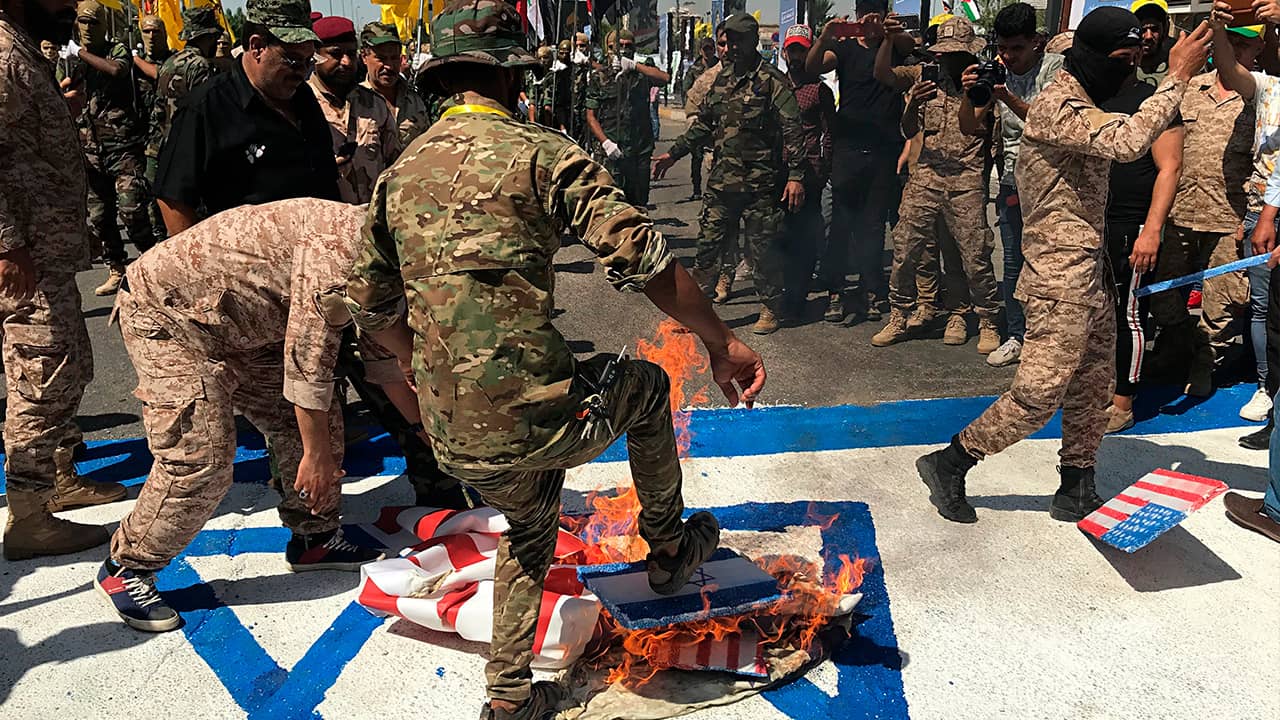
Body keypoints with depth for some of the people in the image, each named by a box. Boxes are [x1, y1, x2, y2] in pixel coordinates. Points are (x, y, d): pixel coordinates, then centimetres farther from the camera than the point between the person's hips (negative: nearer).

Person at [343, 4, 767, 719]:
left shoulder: (398, 174, 11)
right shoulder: (541, 152, -7)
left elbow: (371, 306, 17)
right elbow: (642, 259, -14)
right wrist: (722, 342, -4)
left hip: (456, 441, 6)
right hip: (537, 421, -6)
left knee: (529, 535, 33)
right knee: (646, 385, 25)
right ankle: (670, 547, 40)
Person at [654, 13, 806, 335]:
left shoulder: (772, 80, -6)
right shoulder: (722, 78, 13)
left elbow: (792, 129, -10)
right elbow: (703, 123, 22)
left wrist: (796, 175, -18)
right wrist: (673, 153, 17)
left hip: (760, 184, -5)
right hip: (722, 179, 5)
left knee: (762, 248, 3)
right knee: (709, 245, 7)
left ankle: (770, 309, 19)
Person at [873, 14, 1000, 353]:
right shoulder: (926, 74, 9)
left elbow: (968, 126, -10)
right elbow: (882, 74, -3)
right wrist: (889, 40, -18)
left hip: (966, 179, -2)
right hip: (926, 174, 2)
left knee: (975, 256, -1)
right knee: (904, 248, 1)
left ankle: (988, 324, 14)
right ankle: (898, 318, 15)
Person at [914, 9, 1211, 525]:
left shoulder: (1082, 105, 17)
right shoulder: (1059, 106, -15)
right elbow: (1127, 143, -29)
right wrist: (1177, 77, -22)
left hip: (1089, 273, 10)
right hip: (1060, 278, -10)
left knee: (1092, 389, 12)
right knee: (1039, 393, -9)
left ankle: (1076, 491, 22)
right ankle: (949, 463, 3)